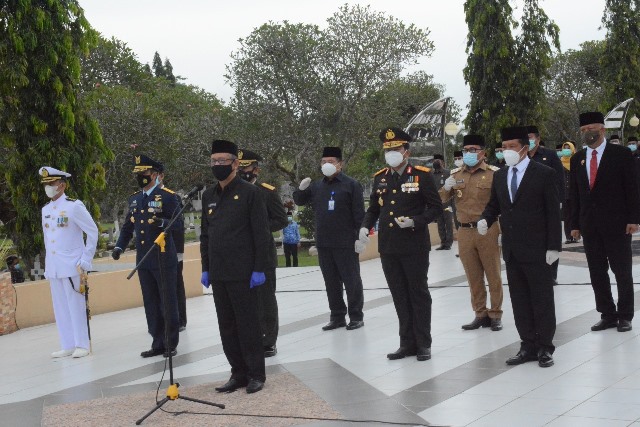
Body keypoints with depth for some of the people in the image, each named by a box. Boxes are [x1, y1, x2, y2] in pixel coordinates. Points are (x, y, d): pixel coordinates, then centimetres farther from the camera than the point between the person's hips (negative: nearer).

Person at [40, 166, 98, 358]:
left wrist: (86, 260, -7)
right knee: (60, 308, 8)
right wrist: (48, 265, 14)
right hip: (53, 268, 6)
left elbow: (93, 232, -5)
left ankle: (82, 345, 8)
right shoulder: (45, 210, 13)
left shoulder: (74, 206, -7)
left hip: (72, 267, -6)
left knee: (76, 306, -1)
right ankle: (68, 346, 15)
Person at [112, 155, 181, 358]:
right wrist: (119, 246, 4)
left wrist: (162, 222, -28)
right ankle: (158, 343, 17)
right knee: (151, 304, 9)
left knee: (168, 302, 1)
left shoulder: (167, 196, -6)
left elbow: (179, 223, -9)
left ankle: (171, 344, 11)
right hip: (143, 260, 6)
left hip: (164, 260, -6)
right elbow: (128, 226, 18)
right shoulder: (134, 198, 12)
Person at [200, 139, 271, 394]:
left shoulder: (250, 193, -5)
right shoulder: (208, 196, 13)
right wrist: (205, 268, 12)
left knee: (248, 325, 1)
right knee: (227, 327, 9)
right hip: (218, 274, 6)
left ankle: (256, 374, 11)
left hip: (242, 273, -6)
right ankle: (238, 373, 18)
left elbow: (261, 233, -9)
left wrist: (259, 269, -13)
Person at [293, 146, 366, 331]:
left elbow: (359, 213, -8)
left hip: (346, 243, -6)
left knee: (351, 280, 1)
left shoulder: (351, 185, -5)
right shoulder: (316, 186, 12)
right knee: (331, 282, 10)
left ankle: (356, 316, 10)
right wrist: (301, 189, -2)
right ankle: (337, 316, 19)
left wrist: (360, 237, -12)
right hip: (323, 243, 6)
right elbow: (299, 201, 20)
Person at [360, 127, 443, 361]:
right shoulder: (380, 178, 10)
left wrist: (415, 221, -18)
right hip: (388, 248, 4)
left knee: (419, 294, 4)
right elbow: (373, 208, 19)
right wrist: (365, 226, 1)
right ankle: (407, 343, 17)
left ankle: (423, 344, 13)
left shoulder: (422, 175, -5)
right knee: (400, 297, 9)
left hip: (415, 247, -4)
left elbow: (436, 208, -4)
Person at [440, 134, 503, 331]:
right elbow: (441, 199, 12)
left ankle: (495, 315, 15)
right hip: (465, 232, 4)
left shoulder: (494, 173, -4)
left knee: (493, 276, 5)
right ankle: (480, 314, 20)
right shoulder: (456, 175, 10)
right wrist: (447, 188, -10)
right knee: (473, 277, 10)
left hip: (488, 231, -4)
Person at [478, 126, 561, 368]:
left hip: (537, 249, -5)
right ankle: (528, 346, 16)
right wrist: (486, 219, -5)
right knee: (519, 302, 9)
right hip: (511, 250, 6)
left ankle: (545, 348, 10)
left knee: (542, 300, 2)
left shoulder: (544, 174, -6)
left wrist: (553, 246, -12)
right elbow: (494, 205, 18)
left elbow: (553, 212, -7)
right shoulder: (499, 176, 11)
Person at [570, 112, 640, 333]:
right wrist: (575, 224, 8)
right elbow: (575, 194, 11)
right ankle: (607, 315, 16)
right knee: (597, 273, 7)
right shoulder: (577, 159, 10)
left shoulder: (621, 154, -3)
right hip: (589, 226, 4)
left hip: (616, 224, -4)